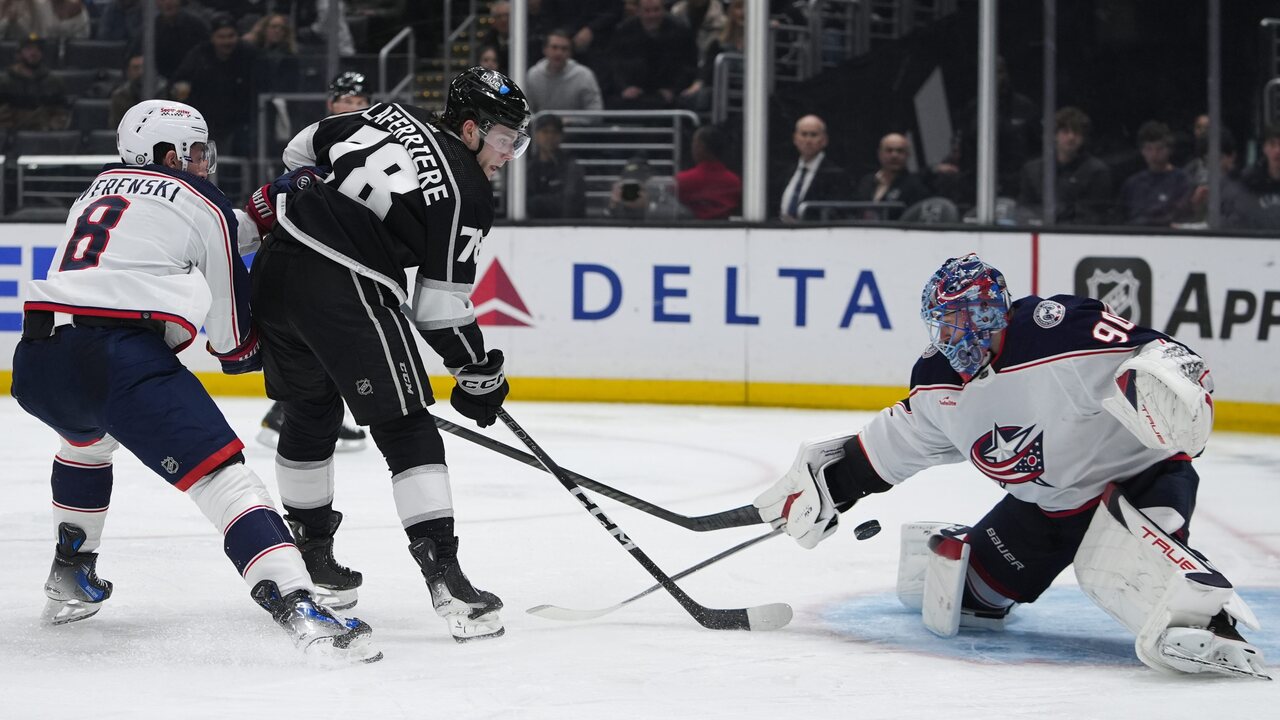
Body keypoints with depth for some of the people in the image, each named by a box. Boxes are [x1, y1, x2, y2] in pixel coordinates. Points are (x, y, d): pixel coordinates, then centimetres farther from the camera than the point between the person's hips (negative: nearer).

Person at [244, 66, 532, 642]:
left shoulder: (393, 116, 13)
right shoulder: (467, 196, -5)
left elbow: (306, 147, 23)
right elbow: (441, 307, -5)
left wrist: (278, 203, 38)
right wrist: (480, 372, 7)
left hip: (277, 265, 8)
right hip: (346, 291, -8)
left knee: (310, 414, 24)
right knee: (406, 431, -2)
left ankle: (309, 552, 37)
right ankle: (443, 572, -10)